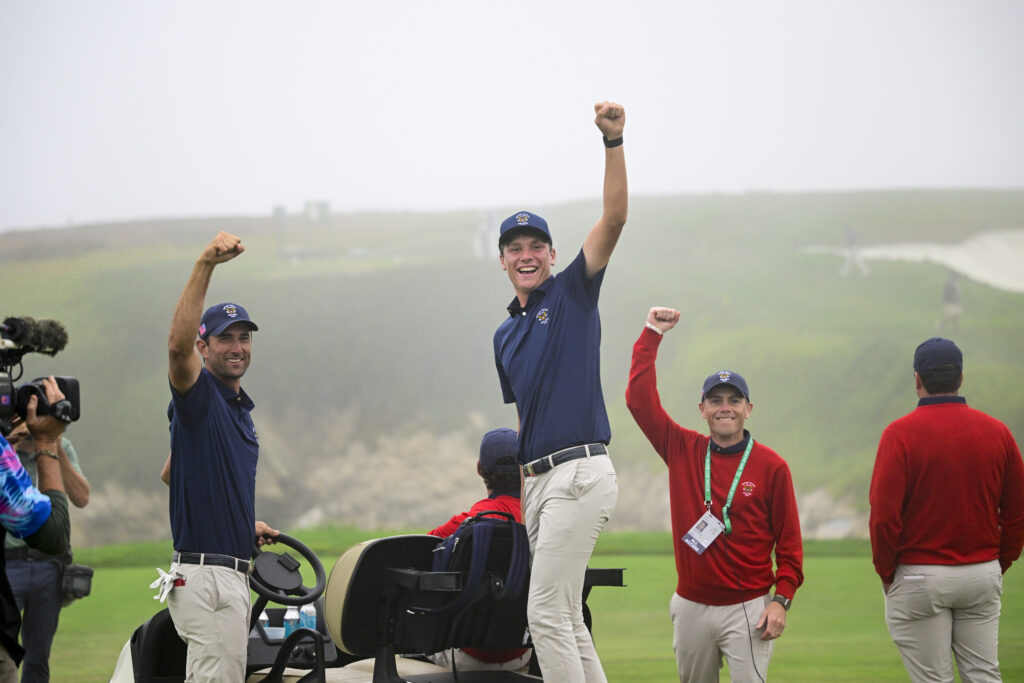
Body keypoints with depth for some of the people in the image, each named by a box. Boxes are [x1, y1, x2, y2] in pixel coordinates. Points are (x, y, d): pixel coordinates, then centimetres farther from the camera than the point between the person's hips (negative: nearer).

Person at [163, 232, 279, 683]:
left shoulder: (239, 410, 20)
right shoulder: (198, 396, -8)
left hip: (231, 575, 10)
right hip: (205, 575, -10)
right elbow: (178, 343, -31)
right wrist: (205, 266, -40)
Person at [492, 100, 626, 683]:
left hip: (580, 472, -8)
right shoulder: (506, 335, 21)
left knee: (547, 613, -14)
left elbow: (614, 219, -11)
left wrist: (613, 142, -21)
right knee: (565, 618, 9)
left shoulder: (573, 293, 2)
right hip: (539, 480, 8)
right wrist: (525, 489, 17)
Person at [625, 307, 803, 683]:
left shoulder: (771, 466, -1)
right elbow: (639, 398, 3)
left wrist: (781, 599, -11)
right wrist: (651, 334, 1)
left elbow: (788, 540, -1)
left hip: (749, 609, -3)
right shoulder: (682, 450, 7)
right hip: (691, 606, 3)